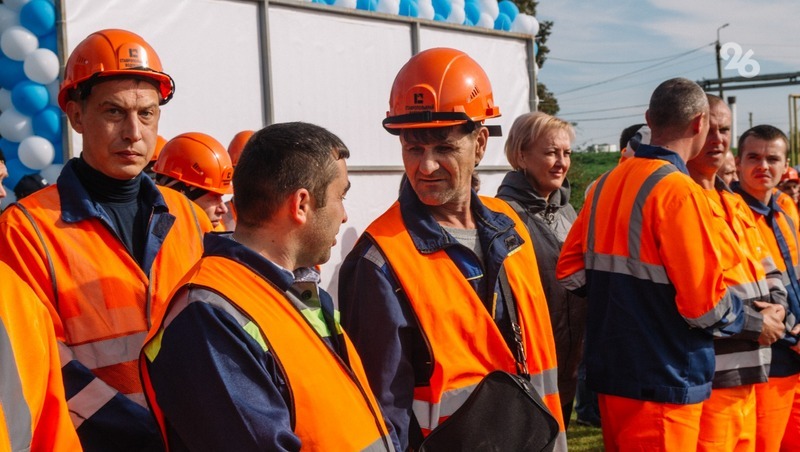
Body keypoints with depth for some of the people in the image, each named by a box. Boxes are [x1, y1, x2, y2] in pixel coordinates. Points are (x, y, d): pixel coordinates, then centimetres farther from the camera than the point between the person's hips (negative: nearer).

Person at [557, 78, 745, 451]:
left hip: (609, 374, 8)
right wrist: (739, 318, 1)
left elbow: (569, 271, 9)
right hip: (663, 383, -8)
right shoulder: (679, 190, -18)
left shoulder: (605, 184, 6)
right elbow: (705, 304, -19)